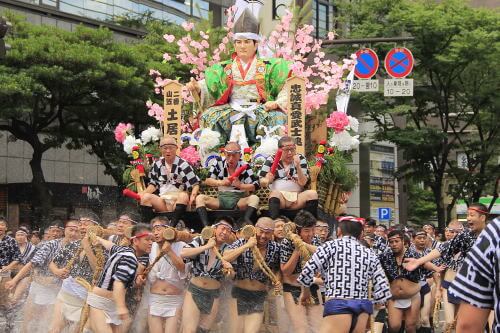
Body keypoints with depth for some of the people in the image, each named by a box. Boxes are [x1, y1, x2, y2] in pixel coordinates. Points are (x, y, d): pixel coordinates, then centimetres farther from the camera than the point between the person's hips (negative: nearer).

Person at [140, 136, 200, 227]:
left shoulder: (182, 164, -1)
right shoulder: (157, 165, 12)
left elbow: (195, 183, -2)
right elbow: (153, 184, 20)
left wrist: (193, 195, -23)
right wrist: (143, 193, 1)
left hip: (179, 200, -3)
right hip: (162, 201, 3)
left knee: (184, 196, -38)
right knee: (145, 197, -25)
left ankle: (172, 225, -52)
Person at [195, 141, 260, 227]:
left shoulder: (244, 166, -4)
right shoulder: (219, 163, 1)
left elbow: (255, 186, -11)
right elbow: (207, 181, -1)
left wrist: (240, 185, -28)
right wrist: (220, 182, -19)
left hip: (239, 200, -2)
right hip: (221, 199, 2)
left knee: (254, 198, -31)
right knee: (200, 198, -21)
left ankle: (246, 222, -53)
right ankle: (206, 226, -40)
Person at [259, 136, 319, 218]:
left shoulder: (301, 159, 8)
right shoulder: (271, 160, 5)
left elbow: (303, 183, -1)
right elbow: (262, 182, 5)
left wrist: (298, 166, -15)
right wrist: (267, 180, -19)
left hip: (297, 197, 2)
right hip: (278, 196, -1)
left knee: (313, 193, -26)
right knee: (275, 193, -35)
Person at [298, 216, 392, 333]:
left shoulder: (330, 246, 6)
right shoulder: (370, 254, 15)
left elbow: (308, 271, 2)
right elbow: (382, 288, 9)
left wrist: (306, 291, 21)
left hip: (338, 306, -5)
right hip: (363, 309, 5)